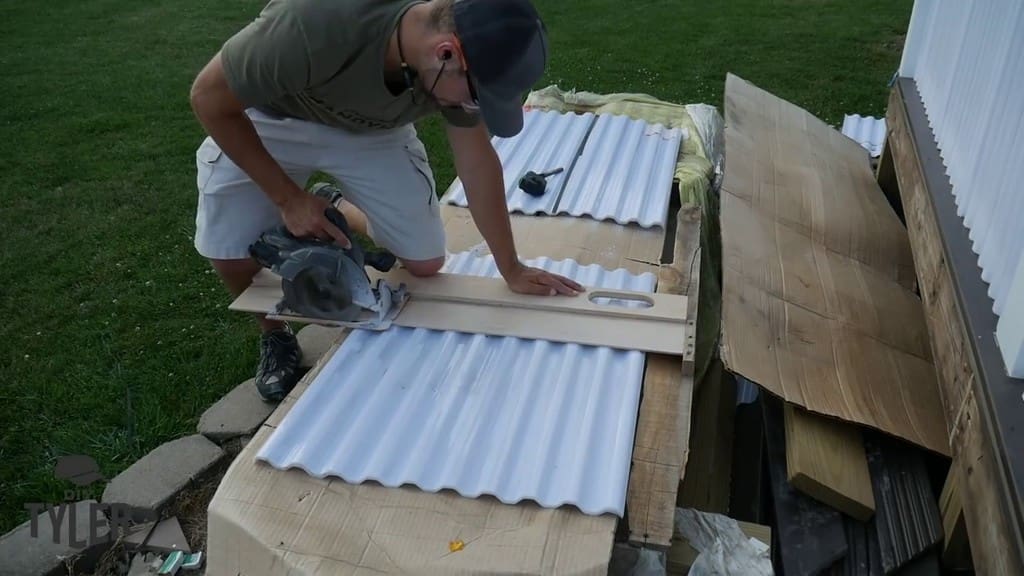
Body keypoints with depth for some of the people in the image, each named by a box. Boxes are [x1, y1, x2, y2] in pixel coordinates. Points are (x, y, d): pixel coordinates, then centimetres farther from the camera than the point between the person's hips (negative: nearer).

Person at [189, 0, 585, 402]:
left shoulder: (458, 62, -26)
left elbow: (476, 161, -12)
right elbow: (208, 98, -26)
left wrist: (511, 270, -6)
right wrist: (288, 198, -25)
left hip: (371, 128, 3)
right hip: (271, 121, -2)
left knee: (424, 263, -4)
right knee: (231, 254, -19)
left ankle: (339, 212, 26)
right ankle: (274, 334, 14)